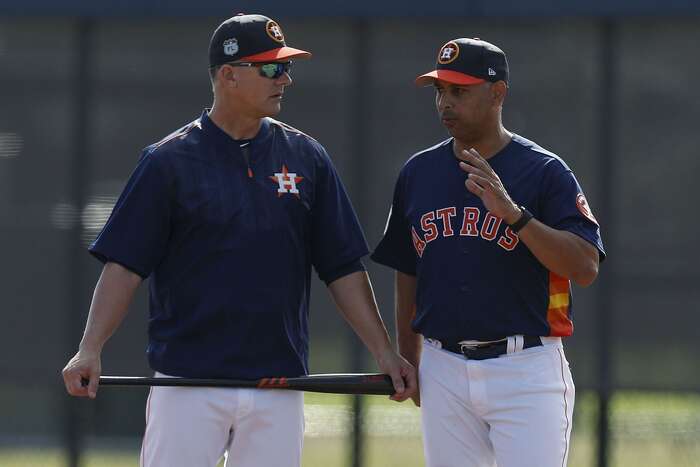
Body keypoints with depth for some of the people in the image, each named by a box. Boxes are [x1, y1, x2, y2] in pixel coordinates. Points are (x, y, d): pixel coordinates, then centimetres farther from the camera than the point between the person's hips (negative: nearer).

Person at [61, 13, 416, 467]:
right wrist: (91, 349, -17)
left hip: (279, 385, 3)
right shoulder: (169, 161, -1)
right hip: (189, 381, -3)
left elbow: (343, 266, 11)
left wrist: (384, 351, 3)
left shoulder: (305, 158, 9)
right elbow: (125, 264, -4)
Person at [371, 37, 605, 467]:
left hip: (526, 369, -5)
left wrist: (512, 212, -25)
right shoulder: (418, 173, 10)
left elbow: (586, 268, -15)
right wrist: (408, 361, 19)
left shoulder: (545, 172, -5)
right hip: (444, 372, 5)